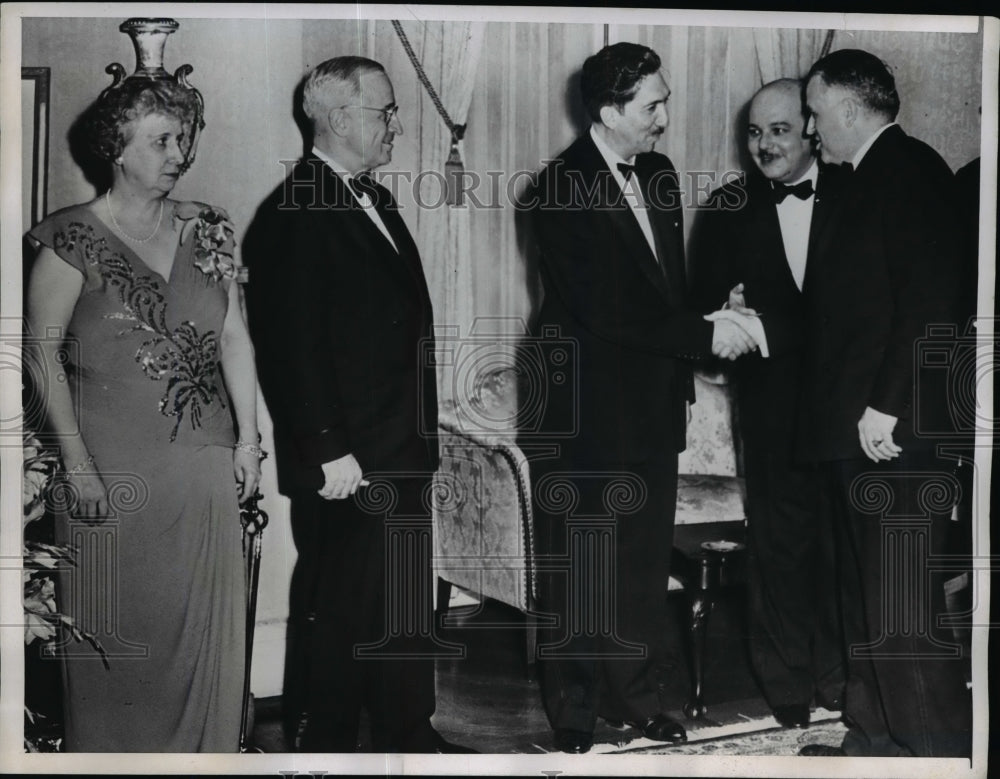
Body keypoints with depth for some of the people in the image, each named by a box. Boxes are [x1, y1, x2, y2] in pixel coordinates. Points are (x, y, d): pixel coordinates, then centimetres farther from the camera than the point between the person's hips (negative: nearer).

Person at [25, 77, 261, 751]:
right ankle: (113, 749, 24)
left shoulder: (208, 230, 8)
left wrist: (248, 439, 5)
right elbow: (43, 351, -8)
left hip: (204, 462, 4)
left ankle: (204, 749, 27)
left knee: (205, 620, 10)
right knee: (120, 625, 6)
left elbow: (235, 336, 10)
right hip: (113, 463, -4)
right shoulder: (74, 239, -5)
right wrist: (77, 462, -14)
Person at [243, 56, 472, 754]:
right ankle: (322, 741, 18)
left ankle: (408, 734, 31)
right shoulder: (295, 215, -14)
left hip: (399, 454, 9)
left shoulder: (375, 200, 15)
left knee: (406, 601, 18)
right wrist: (329, 452, -20)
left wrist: (421, 430, 15)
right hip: (344, 465, -9)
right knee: (334, 611, 3)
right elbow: (293, 346, -19)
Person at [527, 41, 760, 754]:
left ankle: (635, 695, 27)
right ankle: (575, 708, 22)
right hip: (587, 409, -6)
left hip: (653, 404, 7)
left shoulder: (659, 175, 8)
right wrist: (705, 335, -18)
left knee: (646, 559, 13)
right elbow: (605, 311, -21)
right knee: (580, 566, 8)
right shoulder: (563, 190, -16)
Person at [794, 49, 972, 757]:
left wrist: (885, 404, -21)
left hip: (895, 432, -10)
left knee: (903, 614, -8)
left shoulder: (910, 168, -9)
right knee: (867, 601, 15)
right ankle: (875, 740, 25)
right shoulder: (868, 180, 20)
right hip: (860, 431, 10)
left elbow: (931, 299, -19)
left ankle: (941, 749, 2)